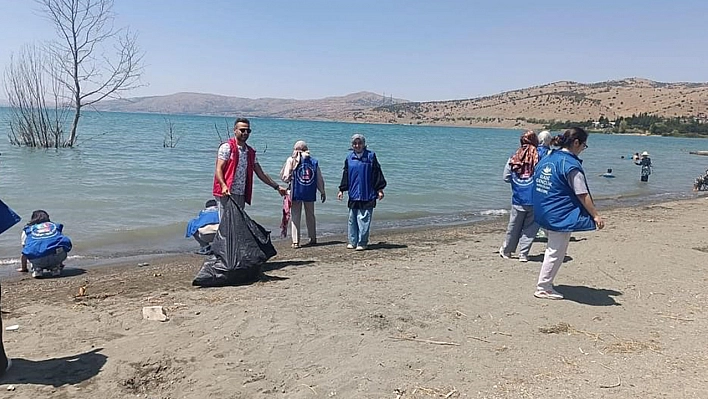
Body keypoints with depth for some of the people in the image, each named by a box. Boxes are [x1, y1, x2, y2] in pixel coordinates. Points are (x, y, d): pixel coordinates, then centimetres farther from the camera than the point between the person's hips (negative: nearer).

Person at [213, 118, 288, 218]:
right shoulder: (226, 147, -2)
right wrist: (224, 186, -27)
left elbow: (261, 173, 20)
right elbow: (219, 169, -9)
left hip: (241, 195, 6)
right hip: (226, 194, -6)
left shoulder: (250, 152, 16)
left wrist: (277, 187, 16)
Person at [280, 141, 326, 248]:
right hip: (310, 193, 3)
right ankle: (313, 238, 24)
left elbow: (285, 177, -5)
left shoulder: (291, 160, -2)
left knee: (295, 217, 3)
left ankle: (295, 241, 0)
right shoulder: (314, 161, 5)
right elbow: (320, 179, 7)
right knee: (310, 216, 17)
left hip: (296, 192, -2)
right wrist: (322, 192, 17)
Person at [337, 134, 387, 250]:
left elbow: (377, 174, 2)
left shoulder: (370, 156, 0)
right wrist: (341, 190, 11)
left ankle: (362, 243, 6)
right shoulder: (349, 158, 9)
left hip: (367, 195, -3)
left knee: (364, 219, -2)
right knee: (352, 219, 7)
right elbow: (345, 175, 14)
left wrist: (380, 189, -1)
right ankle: (352, 242, 17)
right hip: (353, 195, 4)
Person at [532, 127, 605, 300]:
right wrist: (595, 215, -10)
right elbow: (582, 194, -16)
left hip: (544, 212, 9)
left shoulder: (547, 158, 9)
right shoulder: (570, 164, -17)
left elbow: (536, 182, 17)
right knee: (556, 253, 2)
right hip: (560, 216, -9)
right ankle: (543, 288, 10)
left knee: (553, 250, 22)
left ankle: (545, 284, 30)